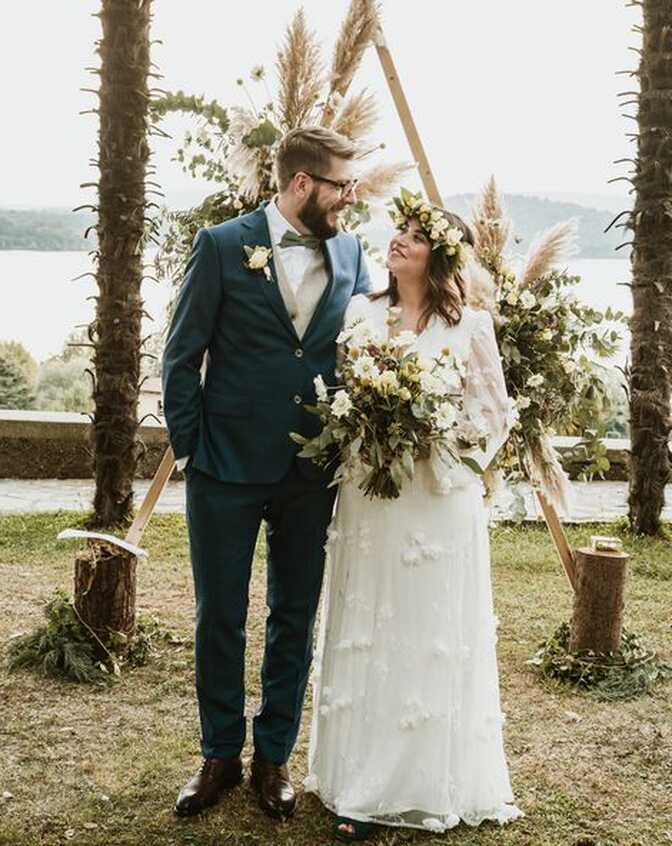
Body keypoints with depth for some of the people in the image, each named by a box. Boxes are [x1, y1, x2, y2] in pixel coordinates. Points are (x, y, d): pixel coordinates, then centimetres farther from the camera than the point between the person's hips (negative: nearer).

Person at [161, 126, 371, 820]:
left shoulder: (349, 253, 5)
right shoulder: (223, 246, -6)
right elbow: (182, 356, -3)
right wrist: (189, 448, -5)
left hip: (311, 474, 3)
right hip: (227, 470, -3)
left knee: (295, 618, 12)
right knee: (219, 618, 9)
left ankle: (273, 756, 29)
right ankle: (220, 755, 28)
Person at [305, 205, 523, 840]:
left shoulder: (470, 326, 0)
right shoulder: (359, 313, 7)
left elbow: (496, 411, 2)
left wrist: (443, 452, -11)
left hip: (438, 504, -2)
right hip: (366, 499, 2)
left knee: (432, 642, 4)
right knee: (362, 641, 7)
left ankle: (431, 784, 18)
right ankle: (359, 788, 18)